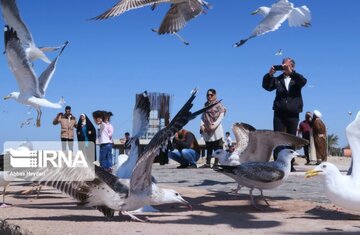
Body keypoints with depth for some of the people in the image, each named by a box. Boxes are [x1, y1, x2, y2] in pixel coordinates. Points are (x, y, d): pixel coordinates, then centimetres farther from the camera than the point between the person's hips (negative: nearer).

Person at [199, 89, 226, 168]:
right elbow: (203, 117, 15)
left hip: (216, 129, -5)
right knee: (208, 148, 8)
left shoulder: (218, 105, -1)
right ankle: (208, 163, 11)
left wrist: (215, 125, -18)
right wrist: (202, 125, -2)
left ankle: (216, 163, -2)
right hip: (207, 130, 5)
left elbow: (221, 116, -8)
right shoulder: (206, 105, 15)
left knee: (217, 148, -4)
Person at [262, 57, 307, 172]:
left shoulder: (296, 79, 8)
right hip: (279, 113, 0)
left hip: (293, 114, 0)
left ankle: (290, 164, 11)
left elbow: (303, 81, -13)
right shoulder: (278, 79, 12)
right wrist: (270, 74, -17)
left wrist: (291, 72, -23)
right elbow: (267, 86, -1)